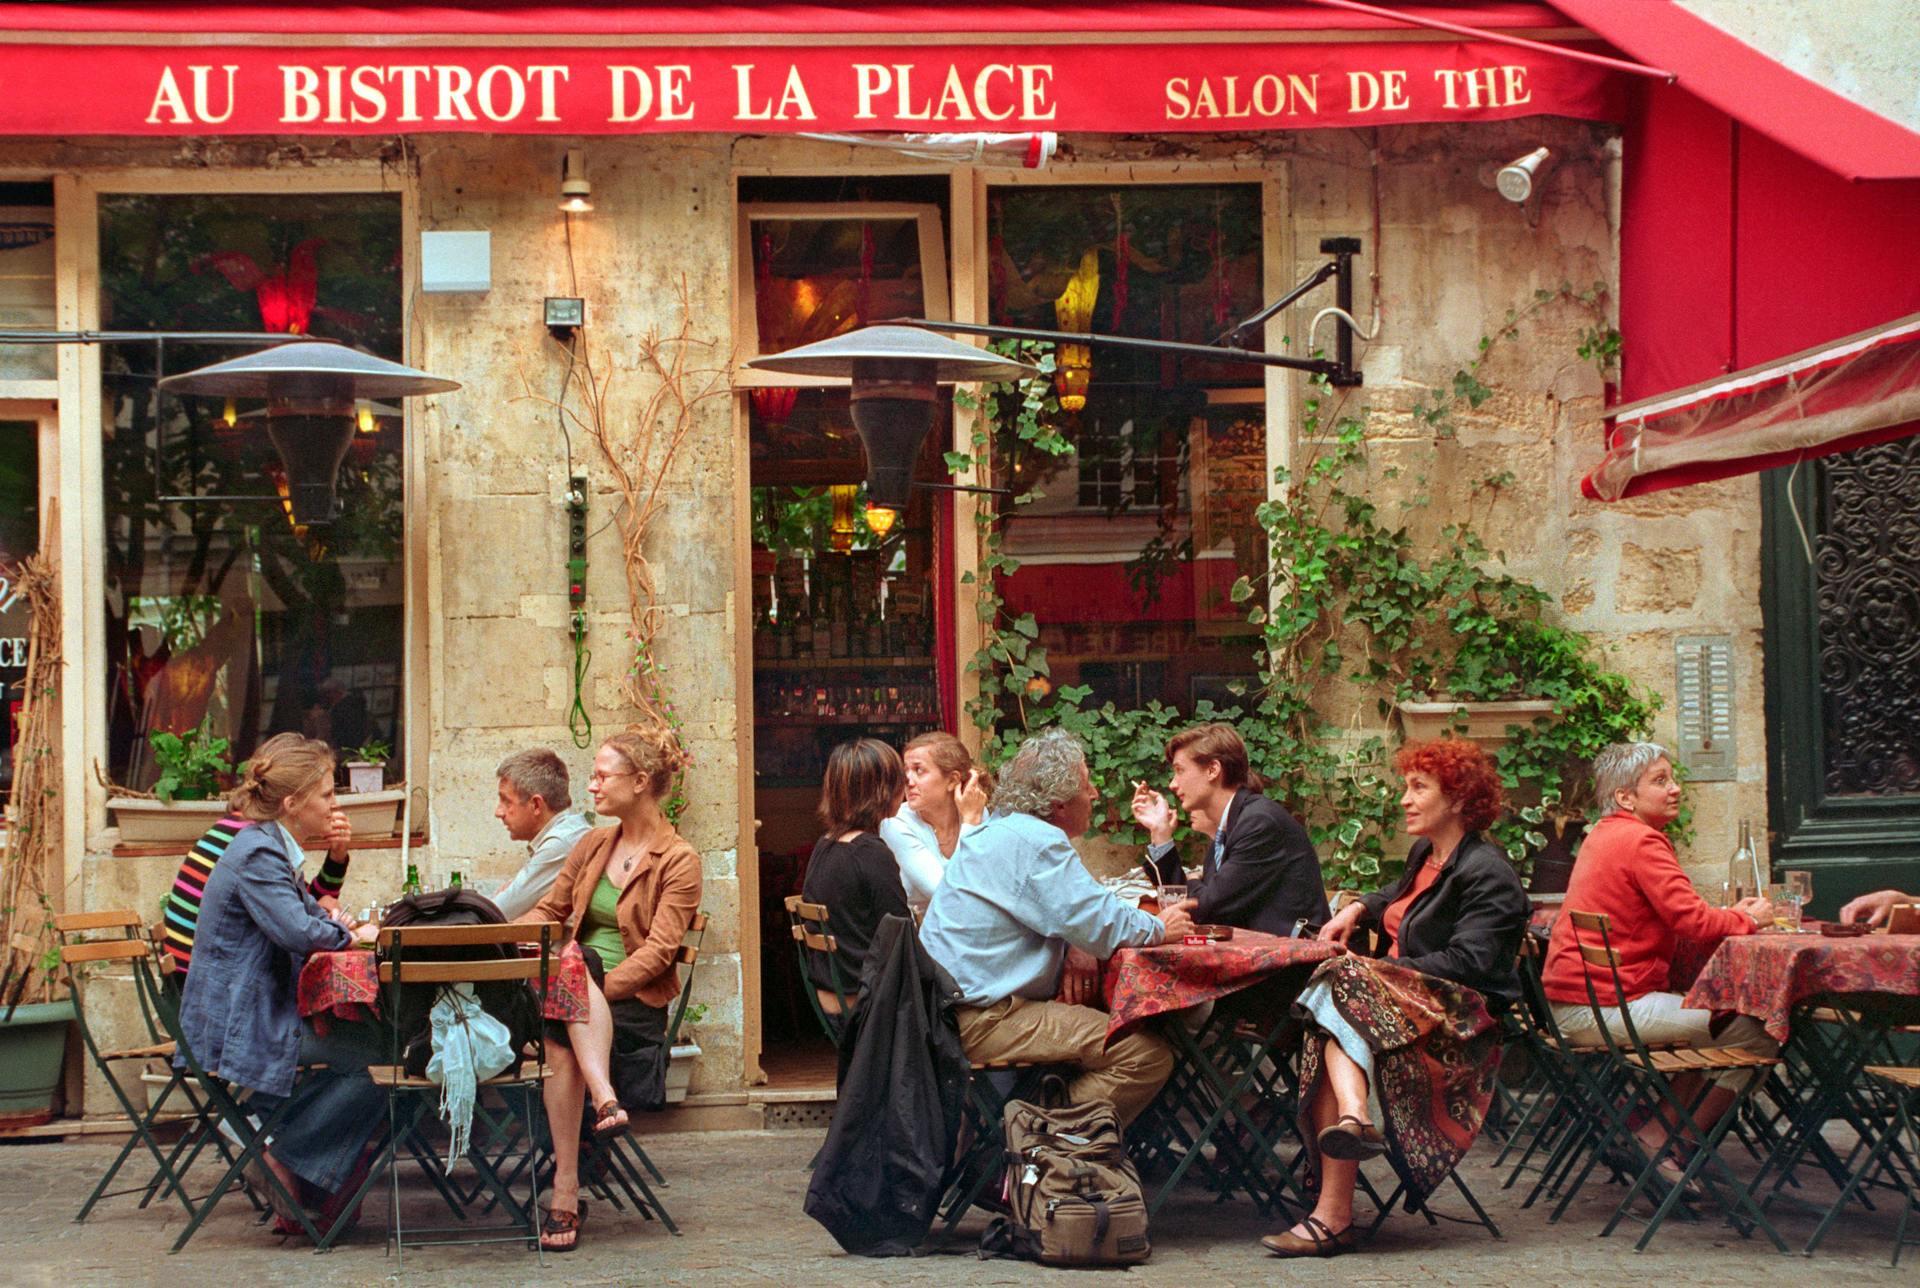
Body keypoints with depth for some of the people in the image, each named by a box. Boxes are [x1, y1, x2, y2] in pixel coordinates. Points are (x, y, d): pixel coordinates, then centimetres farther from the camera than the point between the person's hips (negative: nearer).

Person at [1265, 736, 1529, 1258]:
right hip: (1409, 1001, 8)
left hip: (1463, 1021, -8)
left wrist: (1375, 976, -20)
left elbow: (1468, 962, -19)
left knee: (1344, 983, -31)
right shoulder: (1424, 855, 21)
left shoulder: (1488, 875, -7)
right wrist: (1358, 908, 22)